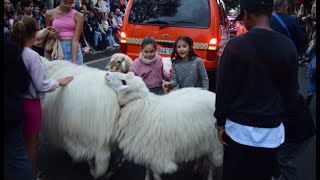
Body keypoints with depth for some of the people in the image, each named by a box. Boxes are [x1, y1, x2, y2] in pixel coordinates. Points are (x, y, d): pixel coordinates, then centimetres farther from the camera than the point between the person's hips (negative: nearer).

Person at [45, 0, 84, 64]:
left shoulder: (78, 16, -4)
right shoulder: (50, 14, 3)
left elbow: (76, 40, -11)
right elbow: (47, 35, 16)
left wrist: (74, 61, -20)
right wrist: (51, 35, -8)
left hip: (74, 50, -1)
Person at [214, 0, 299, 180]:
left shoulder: (236, 45, -11)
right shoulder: (288, 47, -4)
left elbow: (223, 89, -8)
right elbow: (291, 93, 4)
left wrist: (220, 123, 2)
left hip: (238, 127, -2)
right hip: (271, 130, 2)